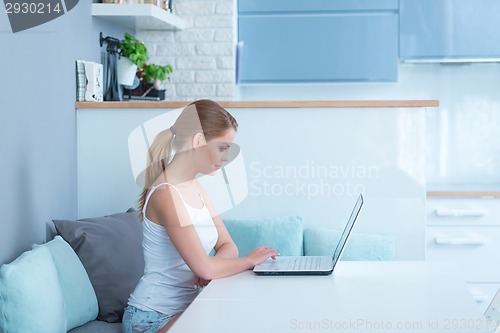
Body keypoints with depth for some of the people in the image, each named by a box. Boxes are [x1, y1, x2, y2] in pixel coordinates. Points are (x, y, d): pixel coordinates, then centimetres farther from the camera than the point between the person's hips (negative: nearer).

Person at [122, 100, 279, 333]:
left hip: (184, 308, 9)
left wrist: (211, 265, -13)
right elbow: (206, 268, -26)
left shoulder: (195, 188, 9)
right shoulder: (166, 195, -21)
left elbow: (227, 246, 9)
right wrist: (249, 260, -10)